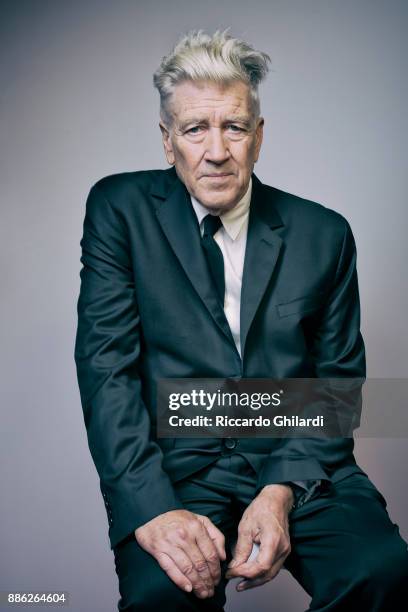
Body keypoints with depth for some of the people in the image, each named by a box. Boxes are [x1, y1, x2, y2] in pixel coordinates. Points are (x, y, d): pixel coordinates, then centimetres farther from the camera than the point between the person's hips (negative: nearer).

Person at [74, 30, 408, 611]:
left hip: (299, 464, 3)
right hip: (173, 465, -2)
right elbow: (106, 366, -5)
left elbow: (339, 378, 6)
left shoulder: (324, 233, 7)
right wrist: (151, 506, -18)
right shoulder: (120, 209, 3)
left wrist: (282, 491, -11)